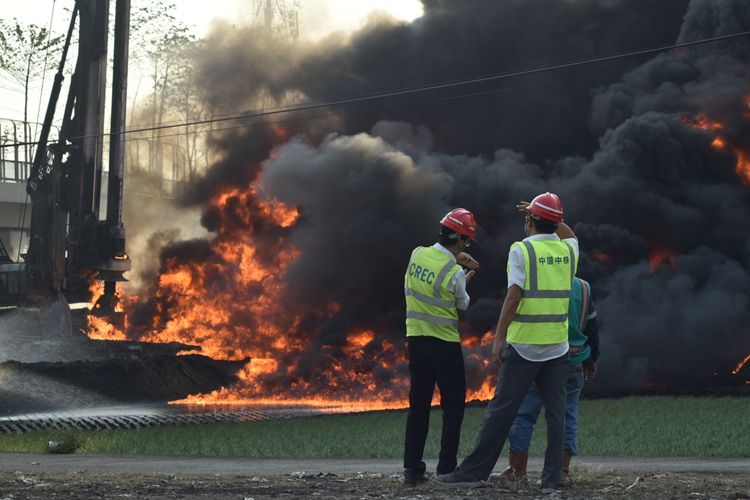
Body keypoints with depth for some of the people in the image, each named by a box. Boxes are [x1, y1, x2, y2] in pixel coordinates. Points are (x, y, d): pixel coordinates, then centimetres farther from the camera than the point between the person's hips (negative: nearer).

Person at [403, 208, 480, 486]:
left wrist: (455, 258, 20)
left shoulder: (417, 254, -1)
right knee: (453, 406, 4)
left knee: (418, 405, 10)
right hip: (445, 343, -6)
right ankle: (447, 468, -1)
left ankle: (412, 468, 8)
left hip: (416, 340, 6)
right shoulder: (454, 274, -18)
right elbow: (463, 305, 3)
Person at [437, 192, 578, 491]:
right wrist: (550, 218, 27)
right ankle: (551, 478, 2)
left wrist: (499, 337, -13)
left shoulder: (521, 250, -8)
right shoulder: (567, 250, 6)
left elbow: (514, 296, -15)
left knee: (501, 410, -1)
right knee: (555, 413, 5)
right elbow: (568, 234, 33)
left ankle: (474, 471, 3)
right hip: (557, 345, 4)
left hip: (523, 344, -4)